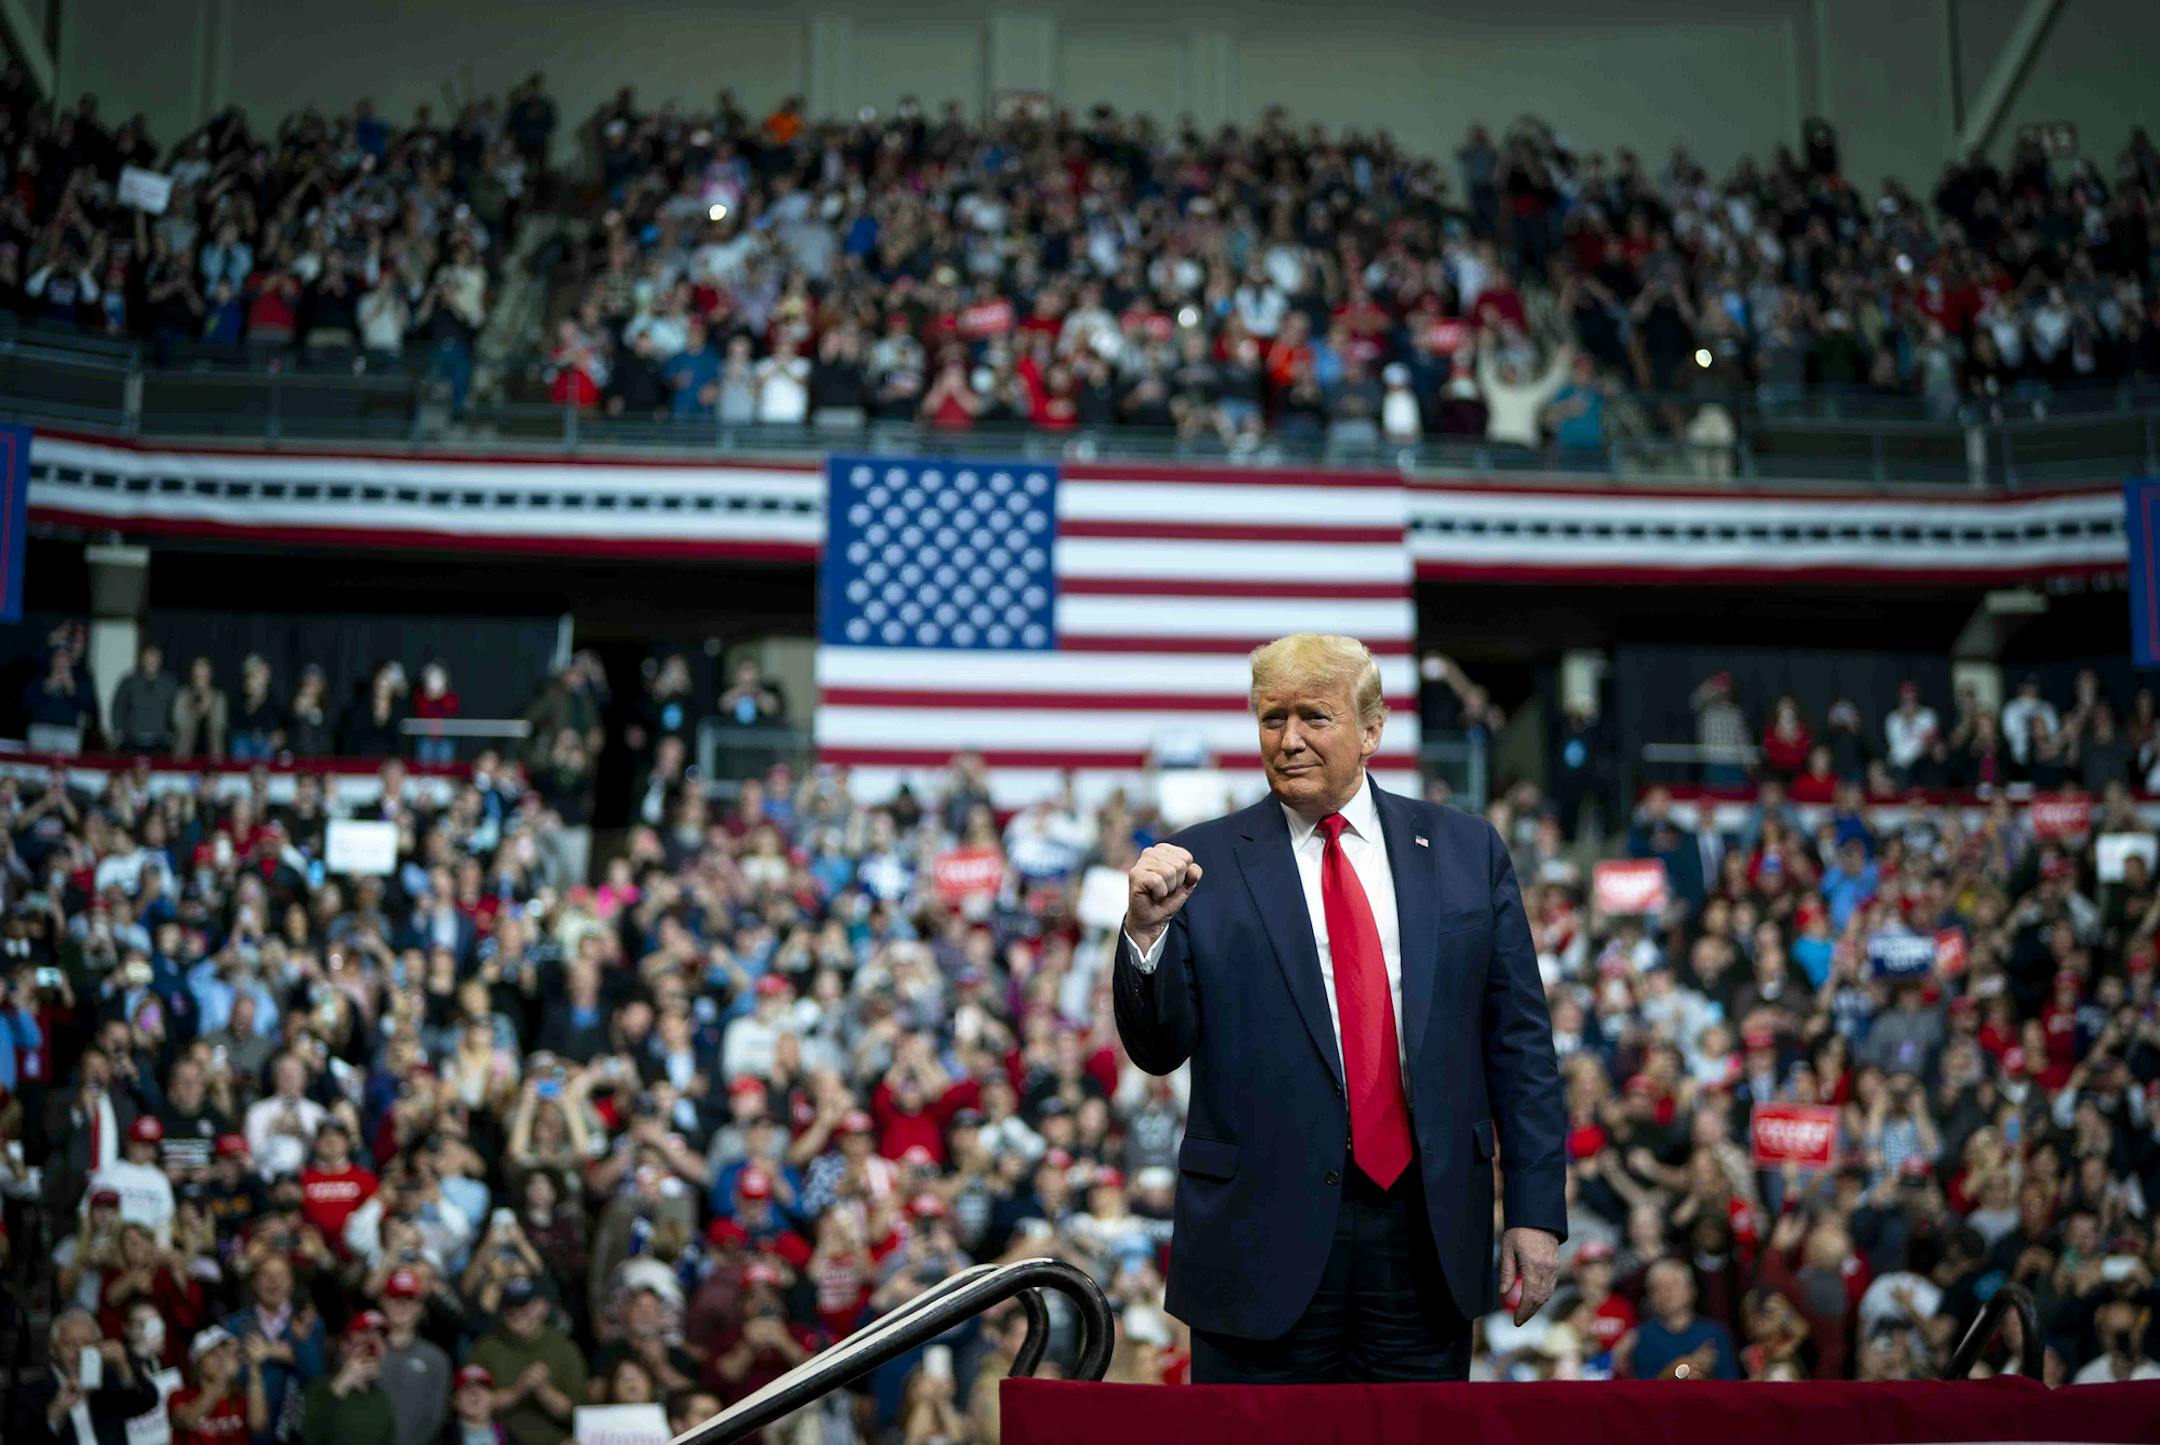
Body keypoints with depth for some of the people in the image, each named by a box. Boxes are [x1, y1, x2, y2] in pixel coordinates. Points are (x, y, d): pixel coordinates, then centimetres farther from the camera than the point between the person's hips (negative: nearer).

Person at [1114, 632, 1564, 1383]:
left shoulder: (1466, 850, 6)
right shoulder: (1204, 862, 0)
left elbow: (1519, 1040, 6)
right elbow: (1159, 1049, -2)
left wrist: (1536, 1209, 2)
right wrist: (1148, 931, -20)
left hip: (1428, 1233, 2)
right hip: (1264, 1232, -2)